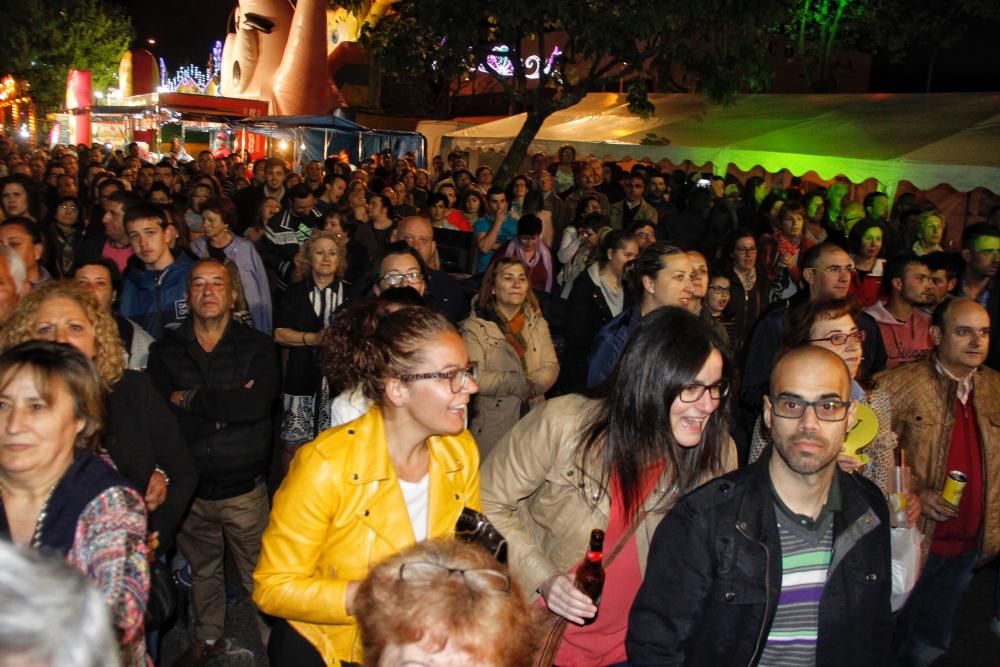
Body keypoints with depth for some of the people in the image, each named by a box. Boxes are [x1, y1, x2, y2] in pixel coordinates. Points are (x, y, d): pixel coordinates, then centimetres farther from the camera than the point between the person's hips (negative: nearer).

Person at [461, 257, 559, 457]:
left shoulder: (538, 324, 12)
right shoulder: (474, 327, -5)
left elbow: (551, 367, 4)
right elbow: (473, 377, -15)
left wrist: (530, 386, -15)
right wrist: (521, 383, -11)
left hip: (533, 420, 4)